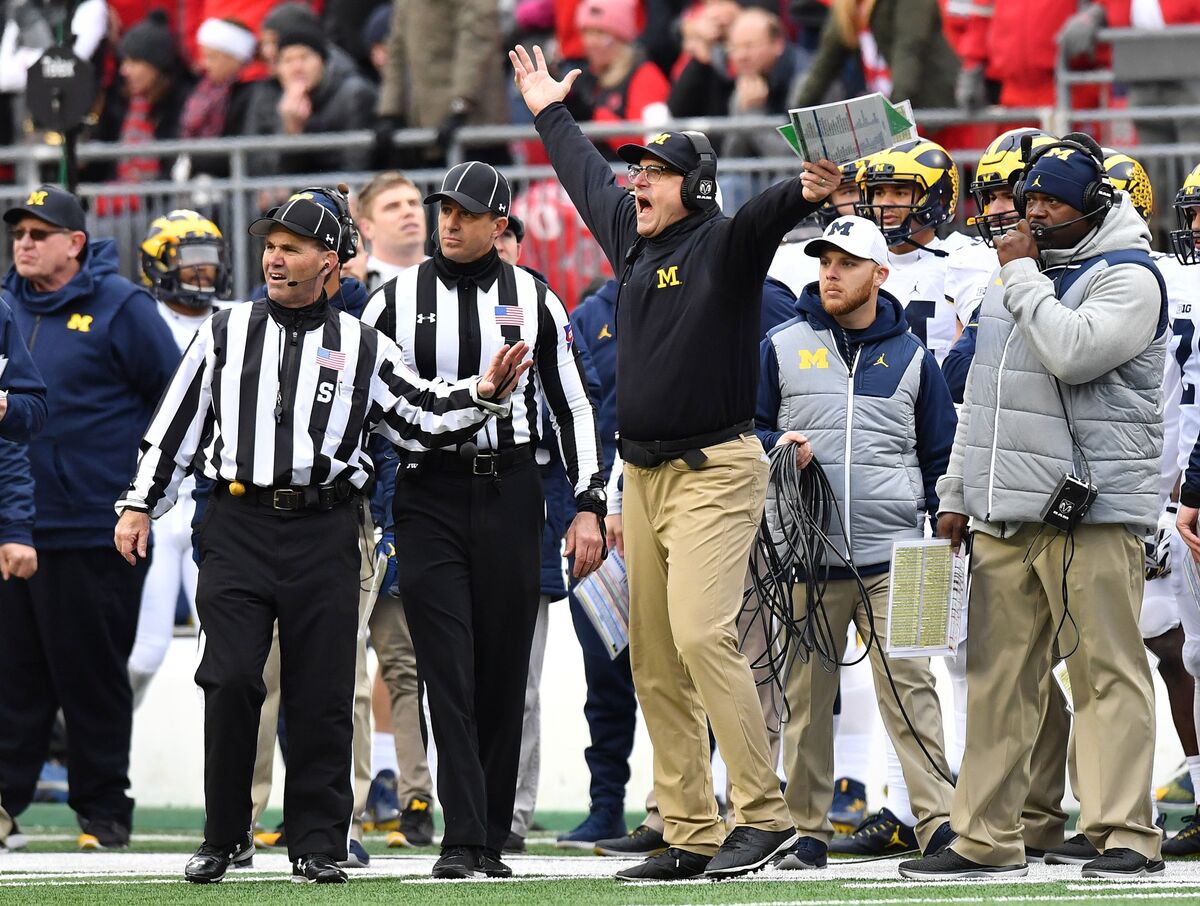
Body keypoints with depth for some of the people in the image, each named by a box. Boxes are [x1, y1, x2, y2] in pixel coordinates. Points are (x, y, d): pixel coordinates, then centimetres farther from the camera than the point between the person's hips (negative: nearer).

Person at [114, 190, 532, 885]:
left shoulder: (362, 347, 10)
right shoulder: (226, 334, 11)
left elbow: (425, 416, 10)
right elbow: (176, 424, 14)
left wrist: (484, 394, -6)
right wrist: (142, 504, 11)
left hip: (325, 534, 0)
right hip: (238, 526, 0)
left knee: (322, 695, 0)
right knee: (230, 679, -10)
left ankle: (319, 843, 8)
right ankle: (225, 839, 2)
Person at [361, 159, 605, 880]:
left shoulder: (534, 300, 6)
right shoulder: (397, 300, 5)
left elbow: (573, 406, 9)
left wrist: (589, 505, 2)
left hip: (510, 495, 1)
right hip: (429, 495, -1)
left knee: (504, 673, 3)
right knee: (448, 672, -9)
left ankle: (492, 840, 11)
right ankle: (462, 840, -12)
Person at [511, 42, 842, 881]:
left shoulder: (722, 245, -9)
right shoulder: (633, 236, 13)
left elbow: (763, 215, -31)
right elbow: (587, 177, 31)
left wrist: (806, 194, -52)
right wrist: (549, 112, 44)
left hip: (715, 469, -9)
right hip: (644, 475, 9)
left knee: (701, 633, -22)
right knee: (655, 664, 6)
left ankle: (765, 814, -19)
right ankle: (691, 836, 10)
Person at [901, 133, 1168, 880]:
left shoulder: (1128, 277, -5)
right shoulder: (1020, 273, 20)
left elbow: (1071, 354, -23)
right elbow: (984, 391, 26)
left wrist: (1022, 276, -9)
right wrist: (957, 493, 22)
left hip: (1092, 510, -8)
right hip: (1008, 512, 8)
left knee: (1108, 672, -7)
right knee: (998, 677, 7)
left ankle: (1126, 833, -7)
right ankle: (986, 838, 10)